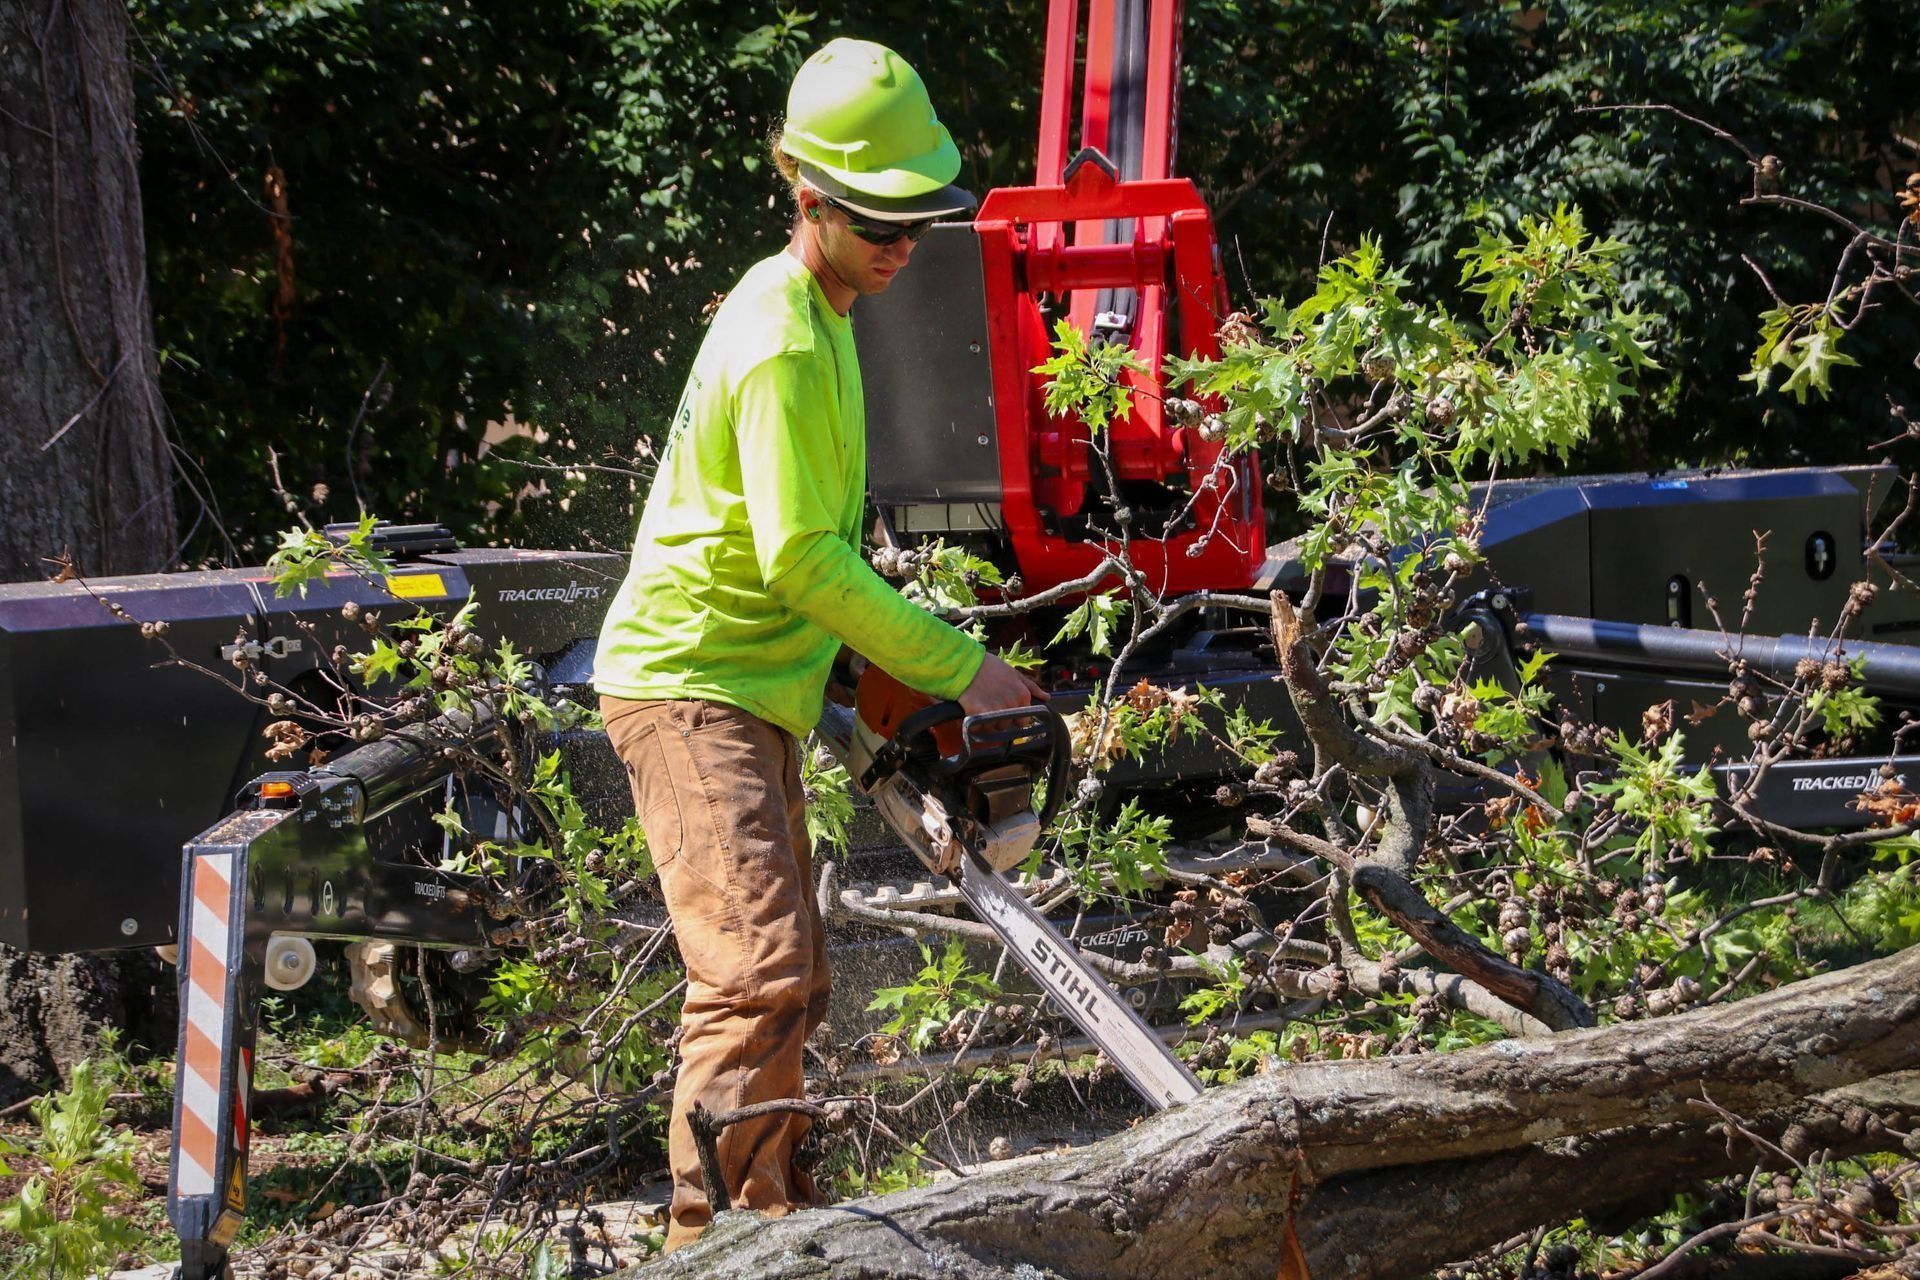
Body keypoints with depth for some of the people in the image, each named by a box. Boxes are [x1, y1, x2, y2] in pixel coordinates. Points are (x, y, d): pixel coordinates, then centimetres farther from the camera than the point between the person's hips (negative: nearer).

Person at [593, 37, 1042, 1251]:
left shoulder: (817, 313, 14)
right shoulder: (783, 345, -18)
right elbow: (801, 560, -23)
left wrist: (886, 665, 14)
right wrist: (960, 668, -16)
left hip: (753, 693, 10)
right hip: (694, 689, -10)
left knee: (793, 982, 15)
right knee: (761, 977, -21)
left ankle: (777, 1219, 26)